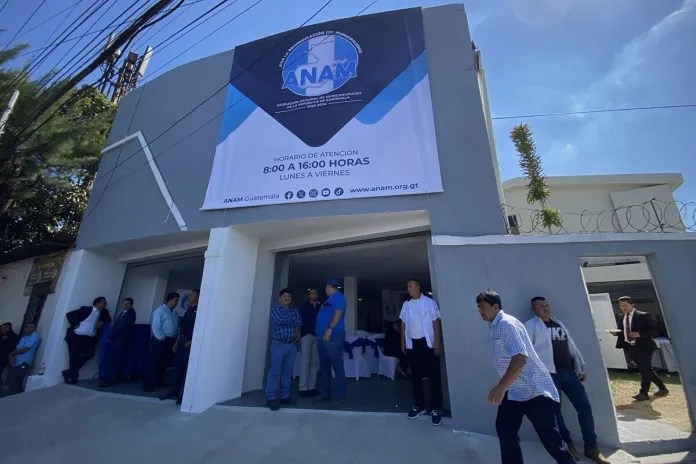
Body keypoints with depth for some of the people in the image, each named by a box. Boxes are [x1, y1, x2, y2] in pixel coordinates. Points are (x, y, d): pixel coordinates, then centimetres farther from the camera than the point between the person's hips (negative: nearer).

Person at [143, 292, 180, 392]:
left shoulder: (175, 312, 10)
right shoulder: (160, 311, -10)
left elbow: (177, 326, 9)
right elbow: (155, 327, -14)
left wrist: (175, 339, 1)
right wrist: (162, 339, -13)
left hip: (170, 341, 7)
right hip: (159, 340, -7)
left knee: (165, 362, 14)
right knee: (154, 362, 1)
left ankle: (159, 382, 28)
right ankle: (148, 384, 11)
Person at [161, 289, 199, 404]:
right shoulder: (188, 309, 13)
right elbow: (182, 326, 17)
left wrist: (191, 341, -19)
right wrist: (177, 342, 16)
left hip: (190, 343, -8)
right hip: (182, 341, 8)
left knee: (187, 369, 1)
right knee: (179, 367, 15)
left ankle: (183, 395, 12)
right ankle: (174, 392, 27)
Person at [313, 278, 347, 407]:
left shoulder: (338, 296, -5)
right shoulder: (329, 299, 24)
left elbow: (338, 314, -17)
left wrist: (329, 329, -24)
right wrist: (321, 335, 26)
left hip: (333, 337, -10)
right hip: (323, 337, 10)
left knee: (337, 366, -5)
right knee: (324, 367, 13)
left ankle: (340, 396, 0)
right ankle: (325, 394, 21)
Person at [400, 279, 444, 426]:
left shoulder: (429, 302, -7)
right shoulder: (406, 305, 6)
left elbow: (436, 322, -6)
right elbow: (403, 324, 11)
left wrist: (437, 343, -10)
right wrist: (403, 342, 8)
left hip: (427, 342, -4)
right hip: (412, 343, 4)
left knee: (433, 375, 3)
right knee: (415, 375, 13)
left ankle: (436, 408, 16)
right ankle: (419, 405, 27)